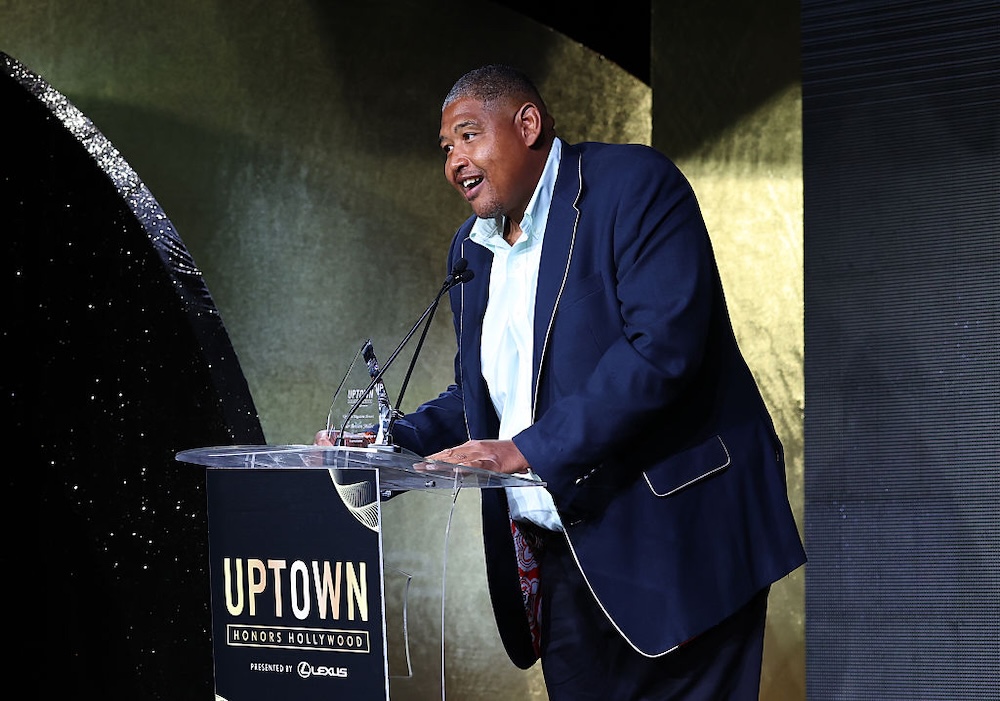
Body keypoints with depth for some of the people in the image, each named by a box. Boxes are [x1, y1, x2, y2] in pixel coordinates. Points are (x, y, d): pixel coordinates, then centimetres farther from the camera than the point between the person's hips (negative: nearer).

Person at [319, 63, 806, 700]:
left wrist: (528, 451, -23)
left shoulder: (635, 185, -9)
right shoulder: (471, 248, 15)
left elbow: (663, 346, -21)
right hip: (560, 566, 7)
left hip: (672, 543, -7)